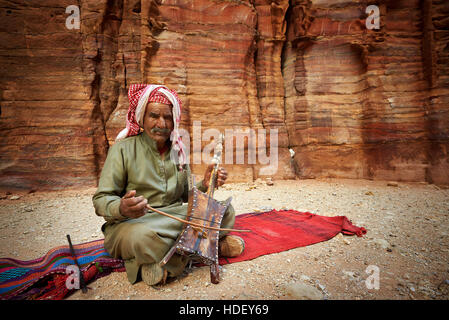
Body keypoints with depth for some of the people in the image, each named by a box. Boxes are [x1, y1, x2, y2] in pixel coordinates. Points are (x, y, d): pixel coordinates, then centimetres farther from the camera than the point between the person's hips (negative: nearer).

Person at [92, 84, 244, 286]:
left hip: (174, 217, 6)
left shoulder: (178, 149, 10)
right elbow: (101, 200, -8)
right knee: (144, 237, -40)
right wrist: (121, 208, -31)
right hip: (132, 223, -5)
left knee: (225, 211, -13)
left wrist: (205, 185, -8)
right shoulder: (123, 149, -5)